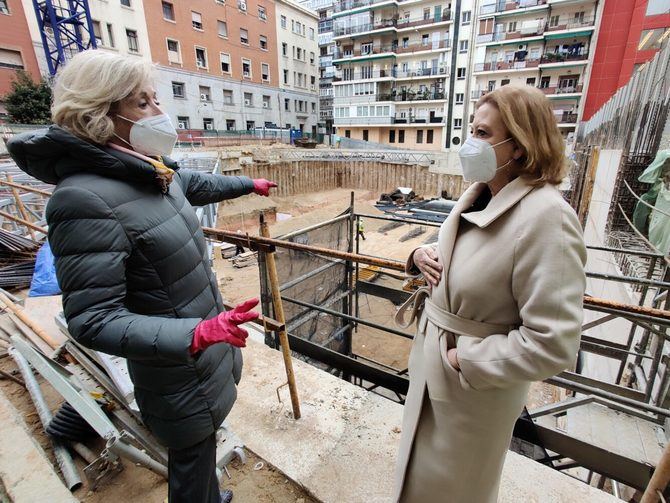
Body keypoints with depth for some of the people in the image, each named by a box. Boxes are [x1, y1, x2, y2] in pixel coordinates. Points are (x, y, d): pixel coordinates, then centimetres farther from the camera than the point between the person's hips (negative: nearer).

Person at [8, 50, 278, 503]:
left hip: (206, 352, 9)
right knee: (192, 456, 18)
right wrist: (195, 334, -40)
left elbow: (198, 185, 19)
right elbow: (92, 320, -27)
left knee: (203, 443, 31)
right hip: (178, 370, -9)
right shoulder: (88, 200, -28)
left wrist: (249, 185, 34)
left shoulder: (151, 170, -2)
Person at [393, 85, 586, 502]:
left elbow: (552, 345, -28)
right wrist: (423, 254, -6)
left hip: (476, 386, -7)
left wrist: (464, 359, -20)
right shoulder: (477, 194, -2)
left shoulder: (546, 217, -27)